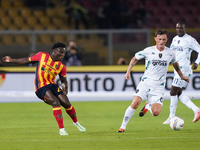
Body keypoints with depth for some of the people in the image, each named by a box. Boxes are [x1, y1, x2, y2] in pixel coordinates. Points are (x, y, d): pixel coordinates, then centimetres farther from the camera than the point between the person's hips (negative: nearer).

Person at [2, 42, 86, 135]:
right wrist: (12, 60, 9)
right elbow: (27, 60, 10)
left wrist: (65, 91, -6)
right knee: (56, 103, -25)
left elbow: (63, 81, 14)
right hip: (41, 88, -4)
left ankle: (76, 123, 26)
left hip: (52, 85, 4)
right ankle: (61, 129, -18)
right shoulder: (42, 55, -2)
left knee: (67, 103, -6)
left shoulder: (61, 67, 4)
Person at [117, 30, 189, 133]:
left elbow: (175, 63, 25)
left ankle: (148, 106, 24)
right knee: (135, 103, -24)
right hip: (145, 82, -2)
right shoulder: (148, 51, -3)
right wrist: (128, 71, -2)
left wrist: (181, 76, 34)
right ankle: (123, 127, -10)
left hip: (158, 87, 2)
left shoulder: (170, 53, 4)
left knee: (156, 112, -14)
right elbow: (135, 59, 10)